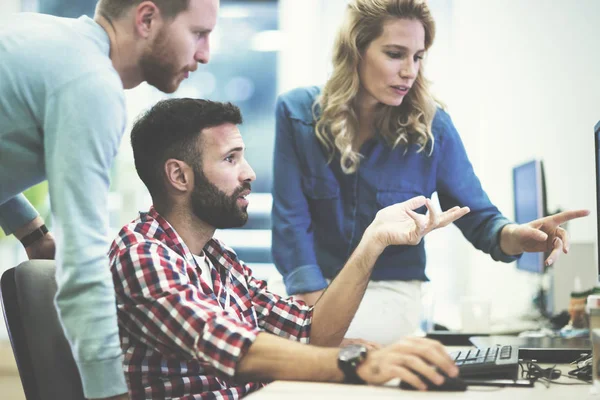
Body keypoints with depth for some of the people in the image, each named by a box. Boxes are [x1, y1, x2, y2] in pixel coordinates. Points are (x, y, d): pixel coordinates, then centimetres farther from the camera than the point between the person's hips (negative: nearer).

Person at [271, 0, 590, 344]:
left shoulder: (433, 127, -8)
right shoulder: (296, 112, -7)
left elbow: (477, 216, -3)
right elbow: (291, 216, -7)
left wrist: (511, 235, -28)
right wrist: (314, 302, -18)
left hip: (390, 289, -2)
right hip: (313, 281, 2)